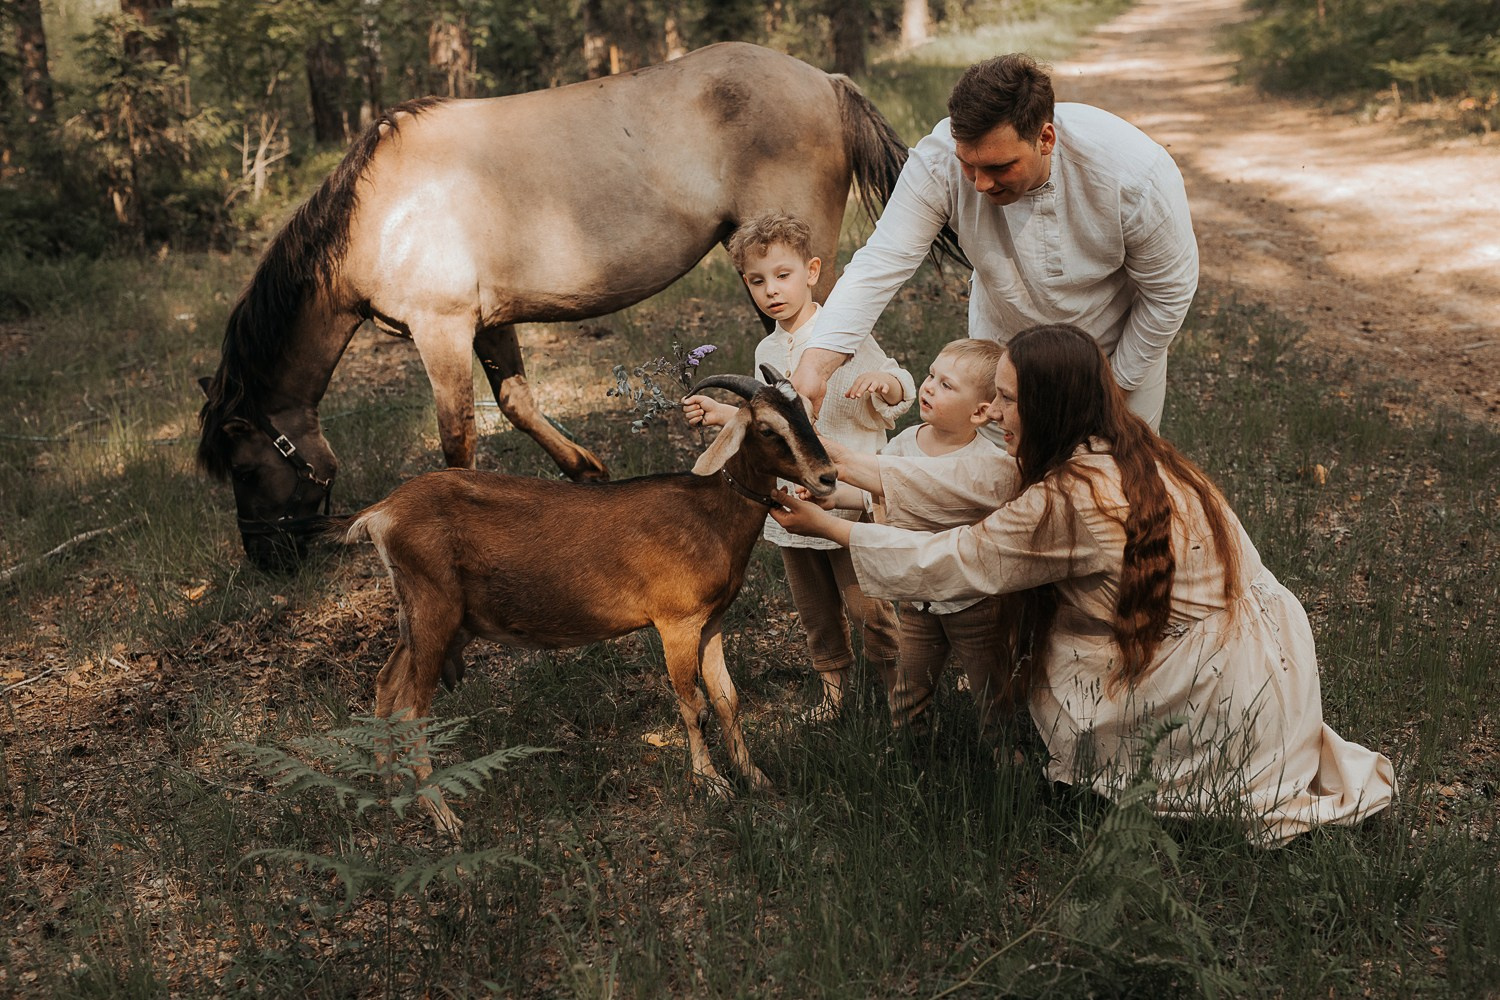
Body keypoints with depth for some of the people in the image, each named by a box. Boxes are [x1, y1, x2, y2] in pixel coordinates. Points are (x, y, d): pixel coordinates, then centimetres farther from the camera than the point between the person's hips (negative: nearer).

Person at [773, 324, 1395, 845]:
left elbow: (948, 563, -18)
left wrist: (829, 528, -10)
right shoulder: (1118, 450, -2)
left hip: (1221, 681, -8)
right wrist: (851, 466, 1)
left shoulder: (1066, 501, -26)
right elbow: (979, 479, 0)